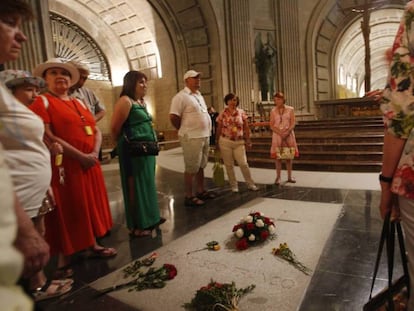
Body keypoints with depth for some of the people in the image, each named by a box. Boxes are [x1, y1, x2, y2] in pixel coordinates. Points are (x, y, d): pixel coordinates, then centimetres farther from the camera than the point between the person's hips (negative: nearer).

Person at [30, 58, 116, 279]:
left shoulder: (79, 103, 16)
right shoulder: (42, 102, -5)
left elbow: (96, 130, 11)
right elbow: (48, 136, -17)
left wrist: (94, 153, -7)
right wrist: (80, 156, -19)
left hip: (89, 164, 7)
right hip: (64, 166, -7)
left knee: (89, 205, 15)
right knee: (66, 211, 1)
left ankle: (93, 246, 31)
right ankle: (63, 261, 15)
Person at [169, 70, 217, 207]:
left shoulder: (199, 95, 16)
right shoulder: (181, 96, -10)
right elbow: (173, 117, -16)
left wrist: (206, 132, 13)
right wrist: (185, 131, -5)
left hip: (204, 136, 8)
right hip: (192, 138, -8)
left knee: (201, 166, 16)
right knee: (191, 168, -3)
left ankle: (201, 191, 28)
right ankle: (189, 196, 6)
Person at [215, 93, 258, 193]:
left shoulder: (241, 112, 3)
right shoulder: (223, 114, 0)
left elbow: (246, 128, 5)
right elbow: (219, 129, 4)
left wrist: (248, 140, 1)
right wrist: (217, 142, 4)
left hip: (239, 142, 0)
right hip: (225, 142, 0)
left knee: (243, 163, -2)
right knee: (229, 165, 5)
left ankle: (250, 184, 14)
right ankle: (234, 185, 19)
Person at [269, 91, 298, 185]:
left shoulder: (290, 109, 3)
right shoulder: (273, 111, 5)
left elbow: (293, 123, -3)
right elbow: (271, 126, 0)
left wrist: (287, 132, -18)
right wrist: (280, 133, -15)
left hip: (289, 135, 0)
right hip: (277, 135, 0)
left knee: (289, 156, 3)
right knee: (277, 156, -3)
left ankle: (289, 177, 13)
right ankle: (278, 177, 3)